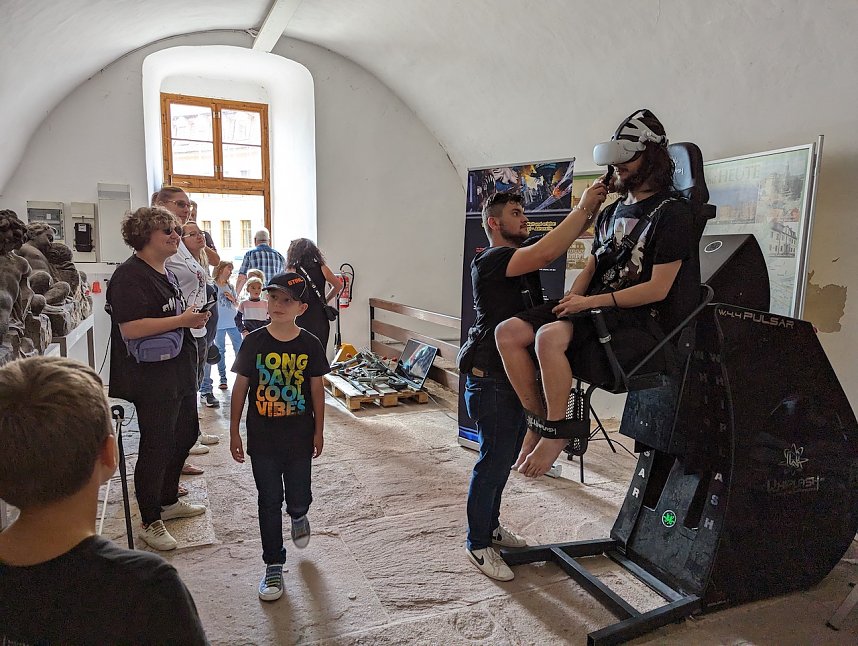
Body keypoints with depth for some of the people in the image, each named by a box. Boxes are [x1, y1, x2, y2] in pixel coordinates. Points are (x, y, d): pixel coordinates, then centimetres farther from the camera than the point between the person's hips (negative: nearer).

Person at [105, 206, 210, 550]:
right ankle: (150, 523, 19)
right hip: (153, 380, -10)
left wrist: (194, 316, 11)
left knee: (184, 436, 20)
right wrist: (182, 320, -24)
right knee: (156, 447, 1)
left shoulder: (166, 273, 13)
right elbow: (130, 329, -27)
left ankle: (169, 501, 39)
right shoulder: (130, 276, -17)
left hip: (180, 373, 10)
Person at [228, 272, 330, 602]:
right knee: (269, 503, 8)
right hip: (262, 438, 0)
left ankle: (298, 516, 49)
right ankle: (274, 566, 25)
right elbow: (240, 387, -1)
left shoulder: (310, 345, -7)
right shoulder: (254, 342, -8)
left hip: (299, 438, 0)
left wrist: (318, 431, 5)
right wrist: (234, 432, 1)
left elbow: (317, 389, 2)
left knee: (298, 498, 11)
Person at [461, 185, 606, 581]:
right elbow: (546, 254, -32)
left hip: (516, 377, 9)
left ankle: (490, 525, 35)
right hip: (491, 380, -9)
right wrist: (583, 207, -24)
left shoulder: (522, 257, 12)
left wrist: (593, 208, -10)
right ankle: (478, 545, 14)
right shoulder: (490, 261, -17)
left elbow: (564, 240, 7)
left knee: (504, 457, 19)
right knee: (494, 460, -1)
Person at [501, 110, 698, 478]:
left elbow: (658, 288, -12)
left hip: (641, 321, -8)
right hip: (596, 312, 8)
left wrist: (591, 302, -15)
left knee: (549, 337, -34)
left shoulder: (671, 212, -4)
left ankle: (556, 434, -15)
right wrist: (569, 303, -1)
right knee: (508, 332, -13)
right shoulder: (611, 212, 21)